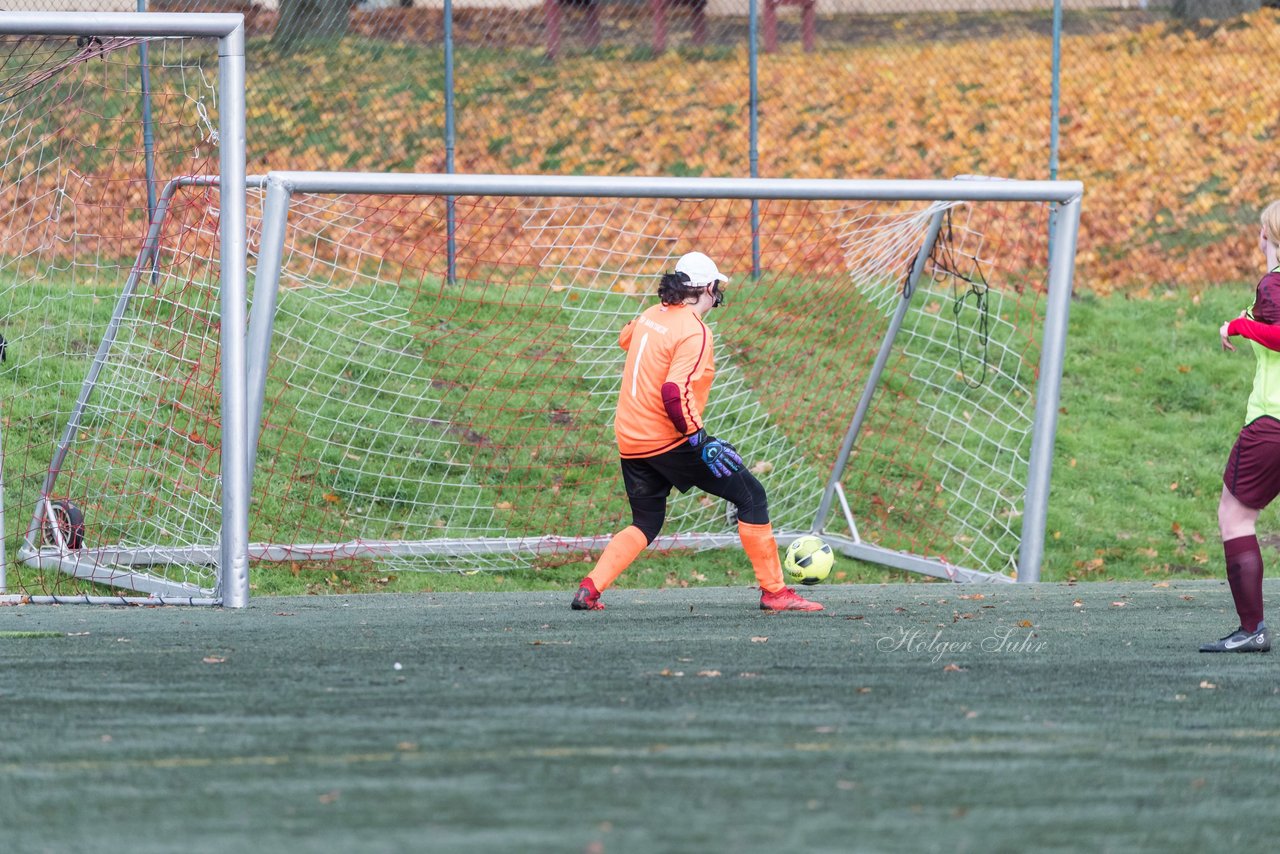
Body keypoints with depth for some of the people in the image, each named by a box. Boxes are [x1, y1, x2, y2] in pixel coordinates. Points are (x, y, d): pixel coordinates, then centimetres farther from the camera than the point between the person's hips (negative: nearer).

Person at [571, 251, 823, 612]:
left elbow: (625, 338, 32)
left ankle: (590, 589, 3)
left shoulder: (651, 316, 8)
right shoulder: (694, 333, -16)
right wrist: (700, 441, -24)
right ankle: (773, 592, 0)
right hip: (669, 439, -8)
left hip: (630, 440, 8)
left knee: (646, 523, 21)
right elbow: (676, 393, -27)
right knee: (751, 495, 1)